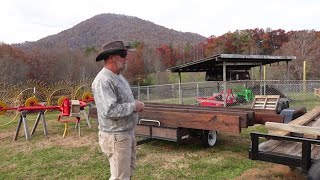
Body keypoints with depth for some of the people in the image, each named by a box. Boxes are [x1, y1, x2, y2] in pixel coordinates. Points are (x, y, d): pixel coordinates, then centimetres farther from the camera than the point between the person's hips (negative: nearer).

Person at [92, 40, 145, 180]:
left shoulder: (118, 76, 11)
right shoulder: (103, 80, -22)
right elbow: (109, 110, -30)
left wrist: (136, 104, 6)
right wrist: (133, 106, -19)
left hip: (128, 133, 10)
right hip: (115, 137, -10)